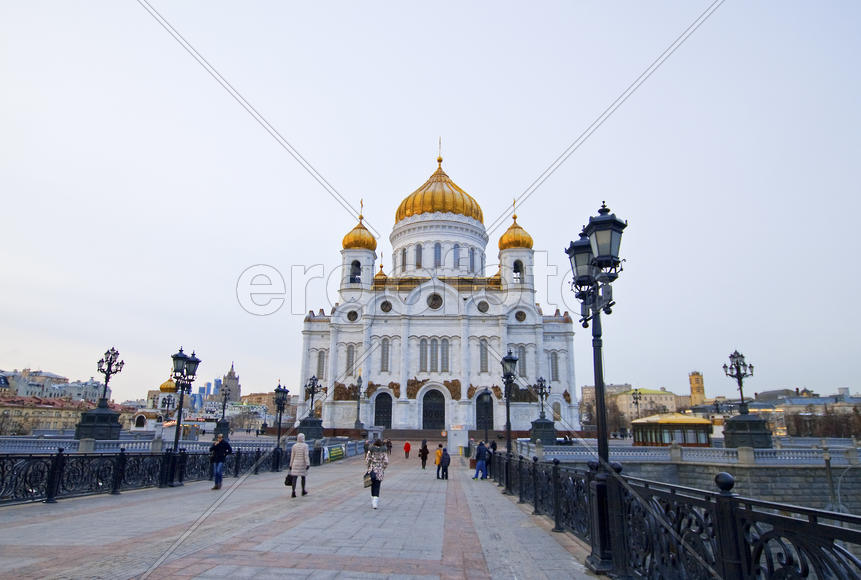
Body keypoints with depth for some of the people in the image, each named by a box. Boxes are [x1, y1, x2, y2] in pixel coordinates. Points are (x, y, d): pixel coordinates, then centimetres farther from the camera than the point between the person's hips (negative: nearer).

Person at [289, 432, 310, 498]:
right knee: (303, 477, 14)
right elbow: (306, 456, -15)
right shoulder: (305, 445, -9)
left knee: (294, 478, -3)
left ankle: (293, 492, -16)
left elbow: (292, 456, 5)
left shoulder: (294, 446, 2)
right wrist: (308, 464, -17)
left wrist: (291, 465, 13)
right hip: (302, 464, -2)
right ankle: (303, 491, 26)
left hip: (295, 464, 2)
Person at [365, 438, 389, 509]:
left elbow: (367, 460, -6)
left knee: (373, 486, 16)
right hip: (379, 472, -1)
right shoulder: (383, 451, -2)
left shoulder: (371, 450, -3)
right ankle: (375, 504, -6)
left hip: (372, 470, 1)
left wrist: (369, 467, 8)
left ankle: (373, 503, 21)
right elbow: (386, 462, -6)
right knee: (377, 487, 4)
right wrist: (383, 469, 8)